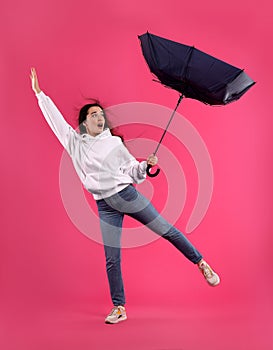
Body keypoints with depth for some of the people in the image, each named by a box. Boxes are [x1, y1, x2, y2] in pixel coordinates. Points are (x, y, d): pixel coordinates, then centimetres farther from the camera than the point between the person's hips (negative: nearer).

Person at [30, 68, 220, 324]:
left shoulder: (114, 142, 6)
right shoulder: (74, 142, 7)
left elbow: (133, 171, 9)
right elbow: (55, 118, 8)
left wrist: (145, 165, -10)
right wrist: (39, 93, 8)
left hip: (127, 195, 0)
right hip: (105, 206, 1)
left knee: (167, 230, 2)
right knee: (112, 259, -1)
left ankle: (201, 263, 20)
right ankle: (119, 308, 8)